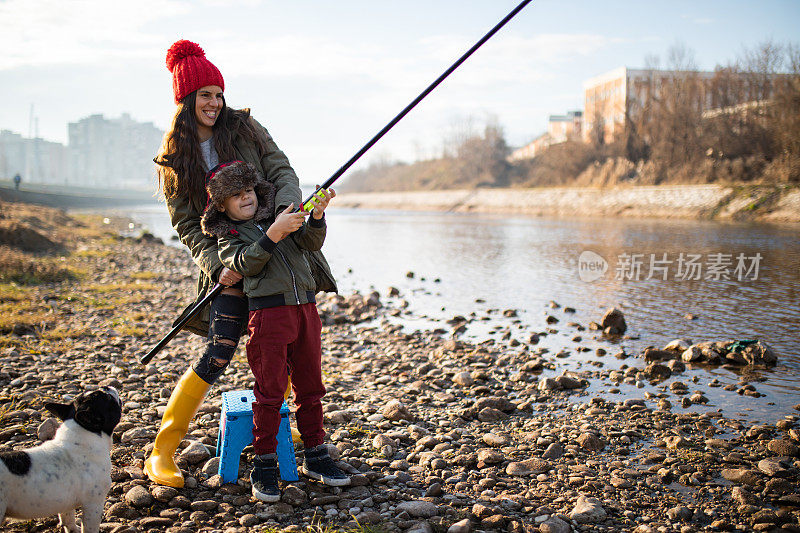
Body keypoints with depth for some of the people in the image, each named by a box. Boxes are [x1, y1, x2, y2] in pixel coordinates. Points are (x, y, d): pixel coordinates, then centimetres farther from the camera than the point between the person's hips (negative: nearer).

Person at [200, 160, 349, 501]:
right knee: (270, 391, -4)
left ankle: (315, 457, 21)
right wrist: (274, 233, -24)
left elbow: (311, 243, 4)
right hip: (268, 312, -4)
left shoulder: (279, 216, 18)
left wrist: (316, 217, -15)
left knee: (310, 387, 10)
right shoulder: (226, 236, 7)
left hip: (305, 309, 4)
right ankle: (264, 467, 6)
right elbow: (246, 264, -13)